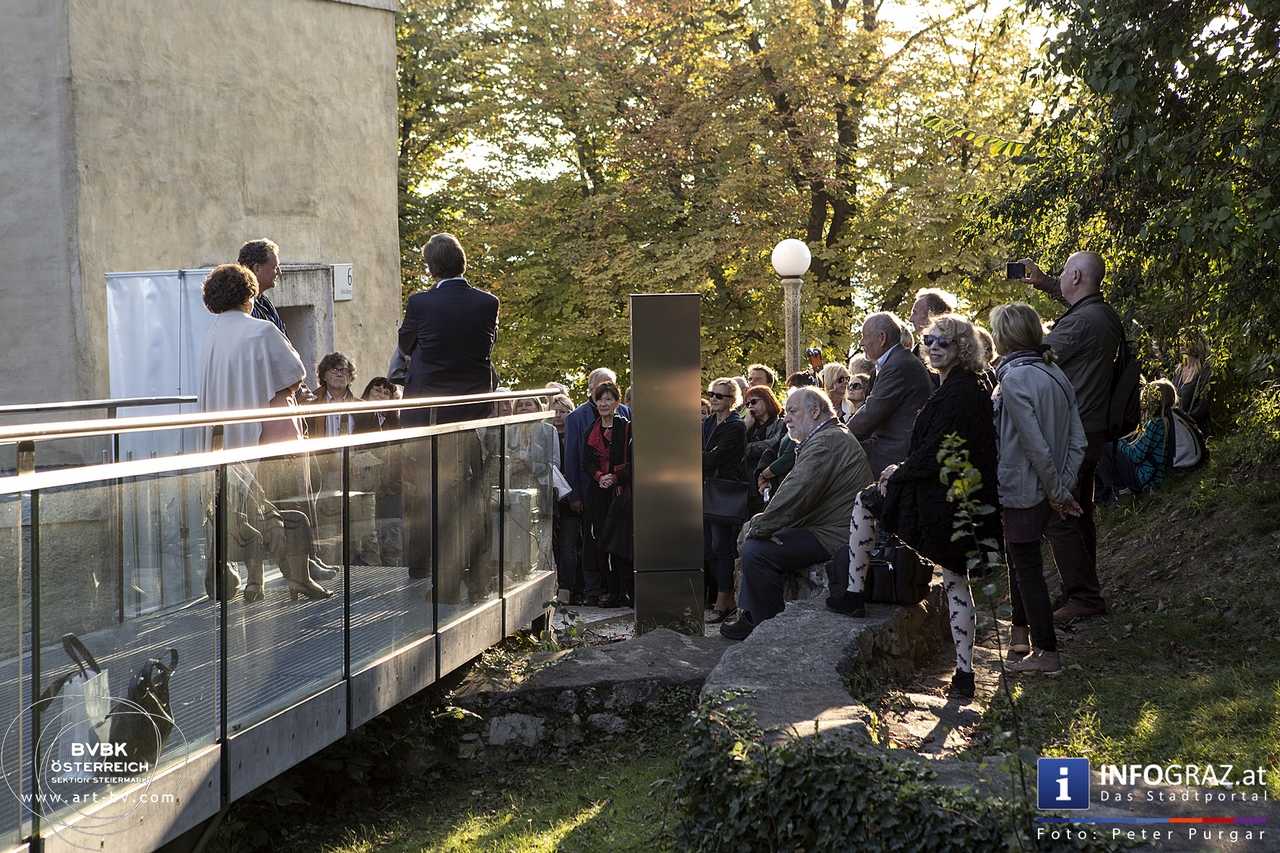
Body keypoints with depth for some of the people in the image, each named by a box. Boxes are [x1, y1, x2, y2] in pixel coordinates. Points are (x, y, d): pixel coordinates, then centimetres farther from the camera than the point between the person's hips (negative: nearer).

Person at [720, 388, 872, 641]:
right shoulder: (833, 436, 20)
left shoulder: (826, 441, -16)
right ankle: (749, 616, 14)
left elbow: (795, 495, -24)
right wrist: (755, 526, 6)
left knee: (756, 551, -20)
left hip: (835, 538, -12)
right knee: (753, 541, 15)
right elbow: (794, 492, 17)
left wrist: (756, 528, -14)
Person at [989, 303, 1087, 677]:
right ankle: (1020, 638, 34)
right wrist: (1063, 488, 5)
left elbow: (1035, 445, -23)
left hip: (1022, 492, -8)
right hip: (1045, 493, 8)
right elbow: (1078, 441, 4)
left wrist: (1056, 491, -12)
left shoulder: (1014, 379, -20)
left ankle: (1047, 653, 9)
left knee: (1027, 569, 3)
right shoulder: (1055, 374, 5)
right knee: (1020, 560, 23)